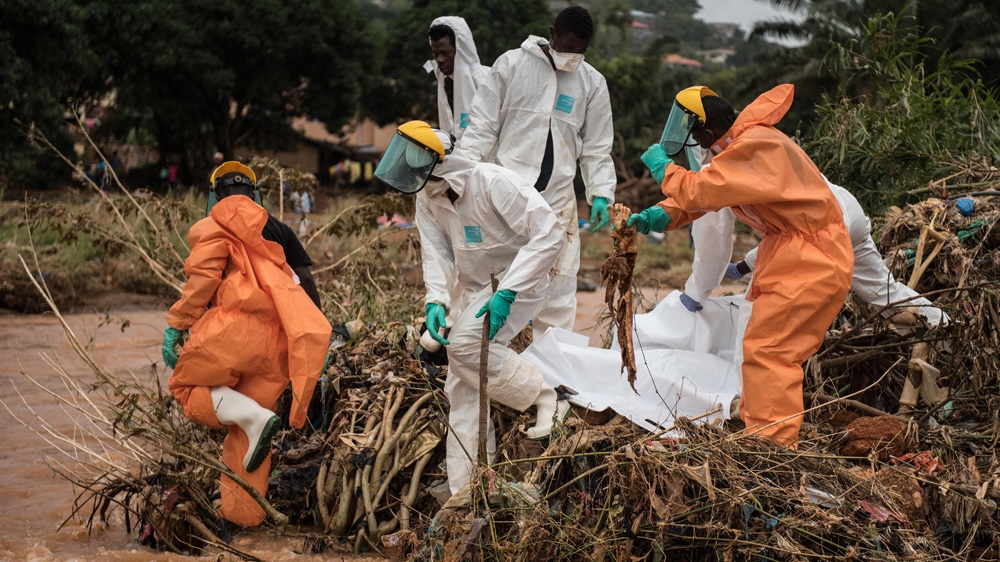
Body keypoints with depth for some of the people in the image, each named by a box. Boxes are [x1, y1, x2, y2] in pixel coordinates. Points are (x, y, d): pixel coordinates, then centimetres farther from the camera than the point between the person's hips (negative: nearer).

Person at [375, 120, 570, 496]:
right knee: (463, 390, 4)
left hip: (518, 281, -8)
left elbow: (549, 235, -29)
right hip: (476, 289, 8)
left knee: (465, 345, -30)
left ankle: (546, 400, -15)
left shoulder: (493, 183, -26)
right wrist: (436, 300, -28)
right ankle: (466, 492, 10)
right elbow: (437, 252, -7)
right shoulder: (427, 199, -3)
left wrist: (506, 294, -33)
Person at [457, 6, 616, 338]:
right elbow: (483, 126, 2)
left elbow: (596, 148, 10)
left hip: (558, 199, 2)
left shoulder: (592, 82, 8)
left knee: (559, 288, 1)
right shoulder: (511, 65, 0)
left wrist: (600, 194, -3)